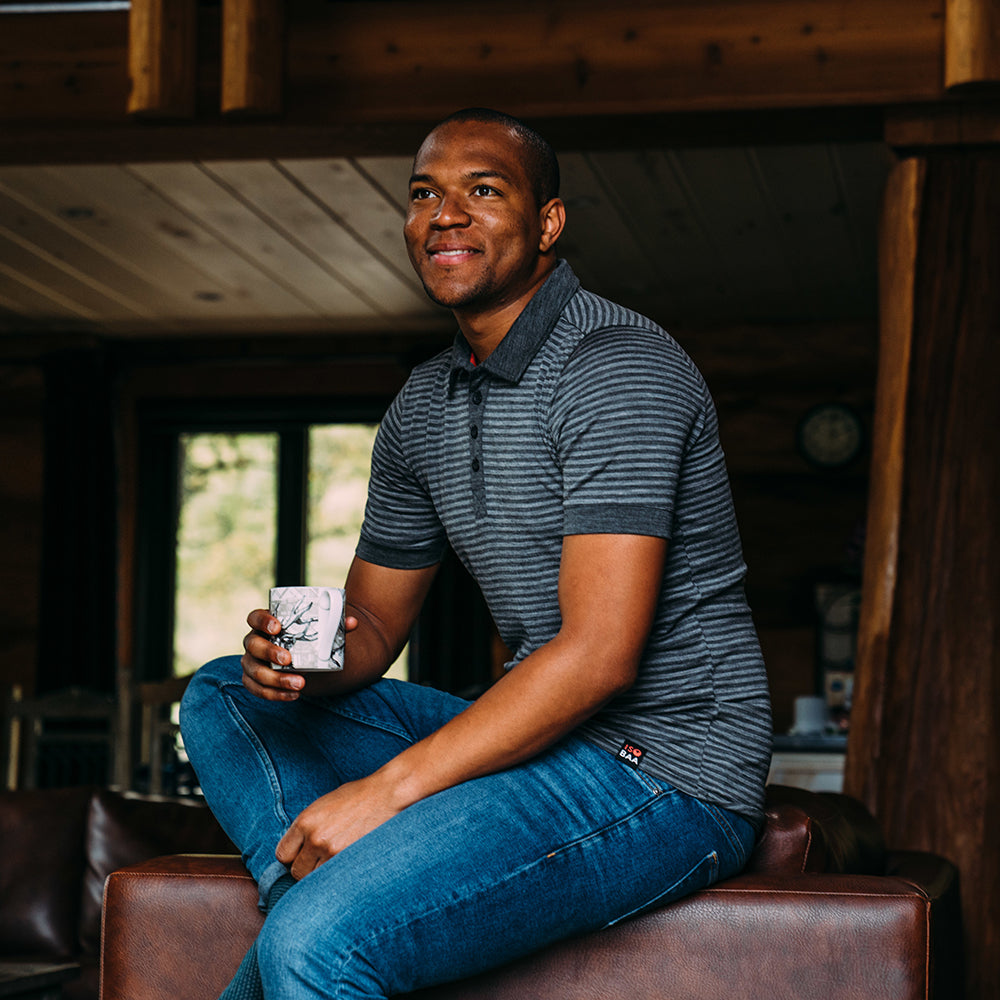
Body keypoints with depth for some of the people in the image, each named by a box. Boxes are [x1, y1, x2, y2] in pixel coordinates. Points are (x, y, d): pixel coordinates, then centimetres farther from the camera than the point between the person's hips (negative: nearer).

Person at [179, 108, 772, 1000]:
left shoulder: (618, 367, -15)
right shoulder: (423, 407, 12)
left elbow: (599, 655, -22)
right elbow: (372, 625, 17)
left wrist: (387, 790, -22)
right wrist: (300, 654, -9)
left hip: (666, 770, -9)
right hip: (543, 731, 9)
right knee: (222, 697, 8)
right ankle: (319, 893, -13)